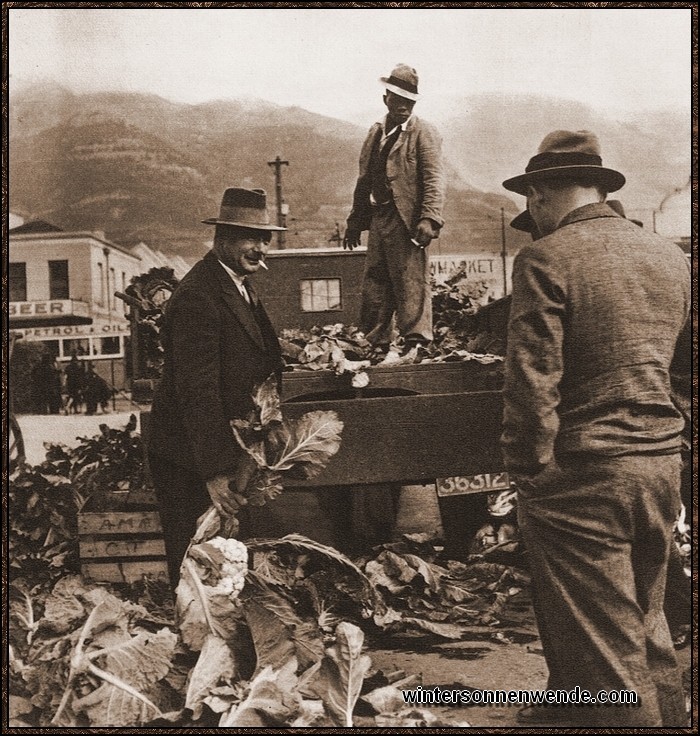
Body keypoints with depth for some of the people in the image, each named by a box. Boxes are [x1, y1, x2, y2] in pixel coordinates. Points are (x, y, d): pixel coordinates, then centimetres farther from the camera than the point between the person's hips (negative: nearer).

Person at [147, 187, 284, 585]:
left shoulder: (240, 286, 10)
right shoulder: (198, 297, -22)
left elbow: (262, 366, 19)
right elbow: (197, 391, -27)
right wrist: (216, 471, -28)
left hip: (223, 451, 10)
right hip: (191, 462, -10)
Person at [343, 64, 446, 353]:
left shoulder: (424, 133, -2)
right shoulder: (375, 133, 17)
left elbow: (434, 180, -11)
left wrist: (429, 219, -23)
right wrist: (355, 221, 16)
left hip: (406, 221, -7)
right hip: (378, 219, 7)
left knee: (411, 284, -6)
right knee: (374, 285, 11)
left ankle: (416, 346, 1)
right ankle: (375, 345, 21)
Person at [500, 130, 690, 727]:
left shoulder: (546, 259, -13)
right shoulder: (671, 257, 8)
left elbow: (532, 383, -16)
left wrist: (529, 476, -7)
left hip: (584, 475, -7)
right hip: (662, 463, 7)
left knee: (602, 646, 5)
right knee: (645, 623, 24)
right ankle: (663, 715, 40)